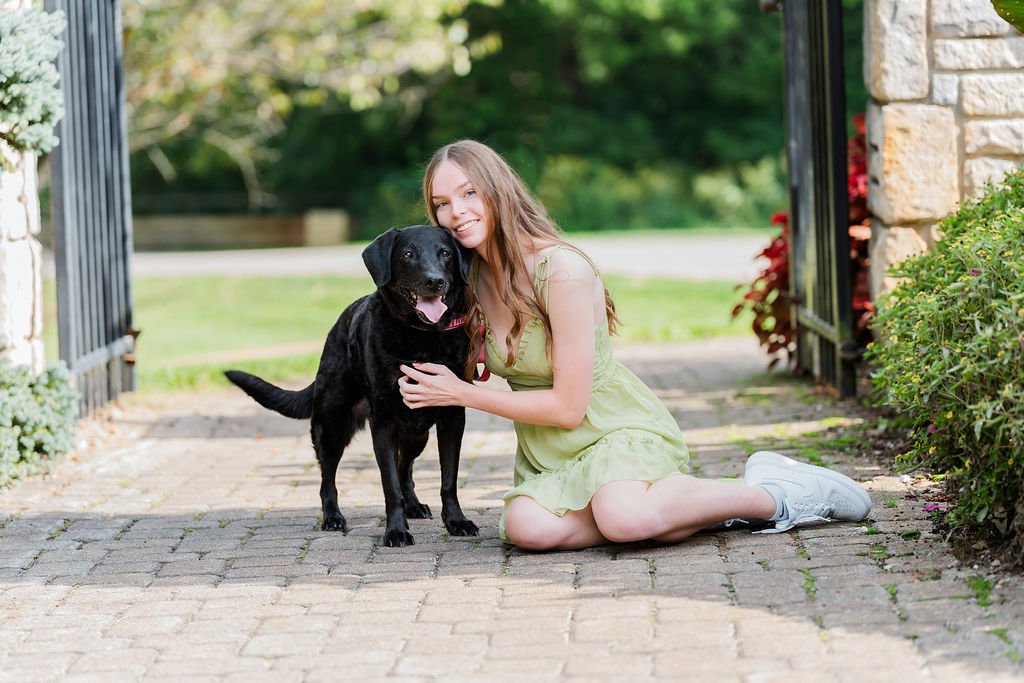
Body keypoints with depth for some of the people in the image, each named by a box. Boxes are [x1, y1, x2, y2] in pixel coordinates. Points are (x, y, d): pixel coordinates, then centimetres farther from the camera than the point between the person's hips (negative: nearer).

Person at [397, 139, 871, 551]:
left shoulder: (562, 269, -21)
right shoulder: (469, 277, 0)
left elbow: (568, 406, -19)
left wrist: (462, 394, -15)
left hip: (618, 430, -6)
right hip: (547, 453, 6)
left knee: (623, 519, -40)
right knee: (526, 527, -30)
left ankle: (774, 494, -11)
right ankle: (707, 508, -11)